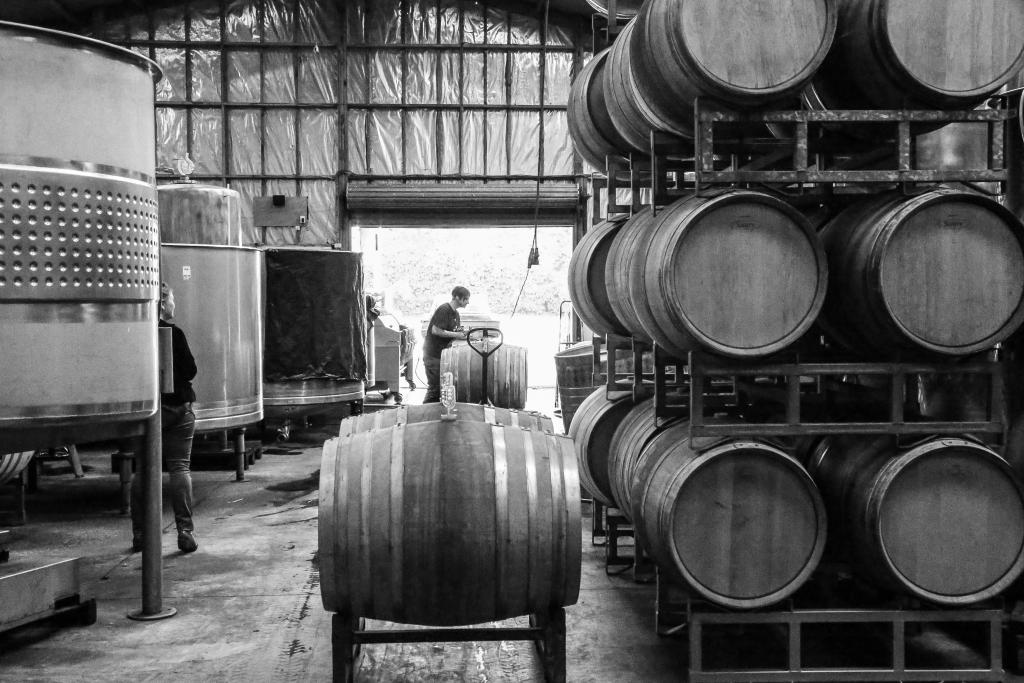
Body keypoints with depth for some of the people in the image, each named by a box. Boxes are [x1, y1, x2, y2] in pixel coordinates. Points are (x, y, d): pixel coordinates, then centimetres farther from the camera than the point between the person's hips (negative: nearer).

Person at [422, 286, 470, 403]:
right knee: (435, 388, -7)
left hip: (442, 353, 9)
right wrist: (455, 335, -18)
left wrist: (462, 333, -1)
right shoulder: (444, 310, -17)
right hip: (433, 354, -9)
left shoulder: (455, 313, 12)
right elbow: (436, 330, -22)